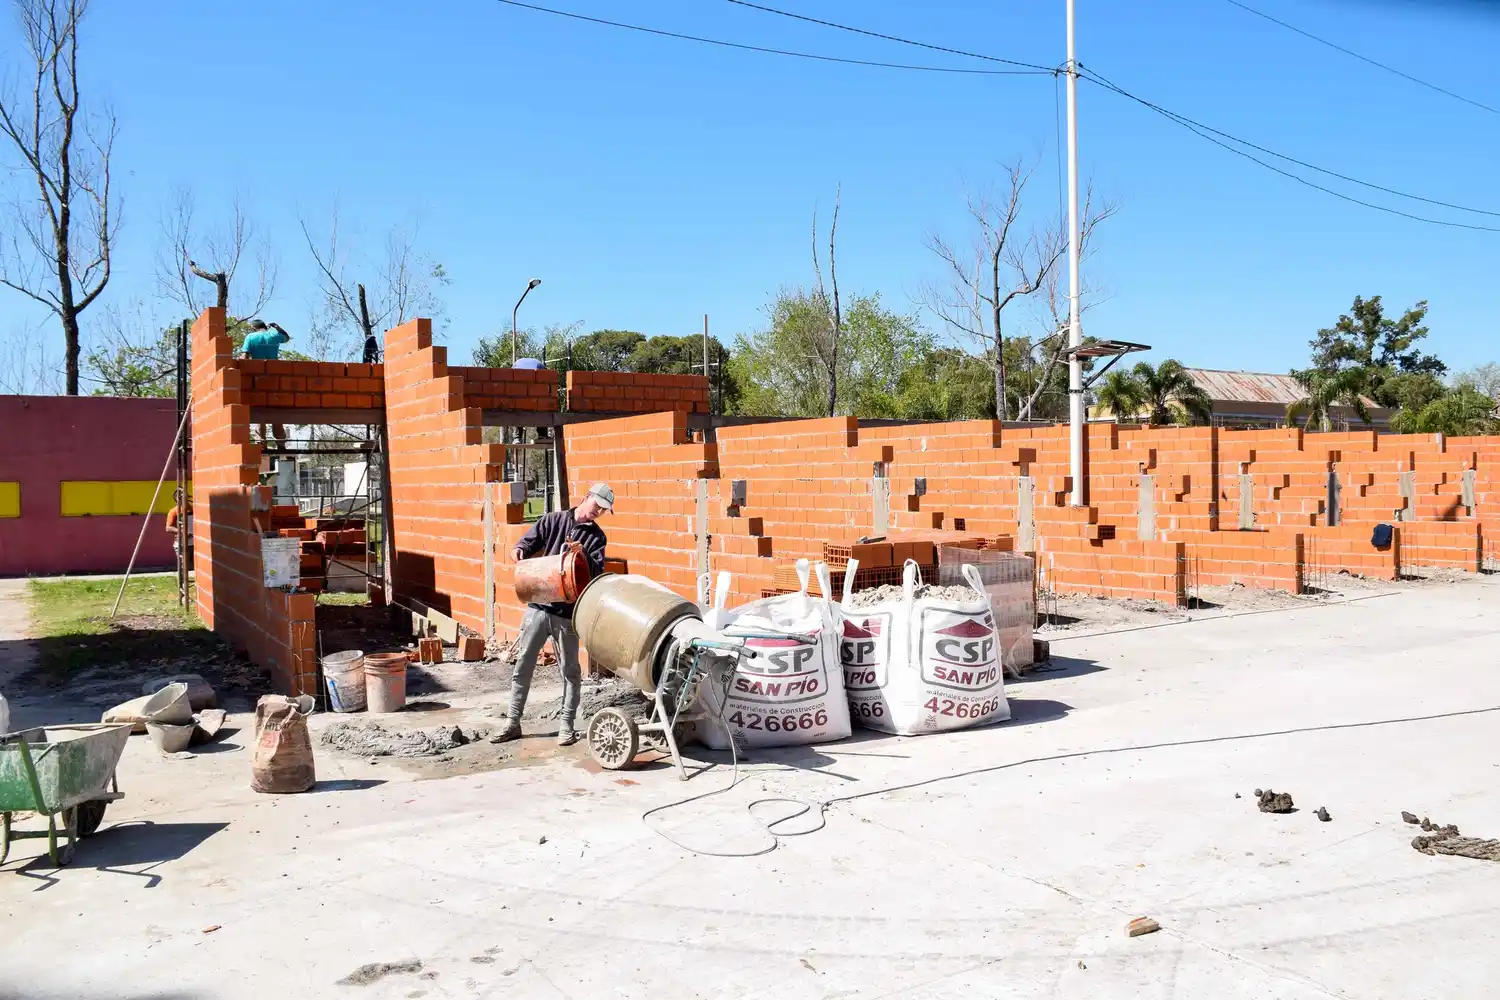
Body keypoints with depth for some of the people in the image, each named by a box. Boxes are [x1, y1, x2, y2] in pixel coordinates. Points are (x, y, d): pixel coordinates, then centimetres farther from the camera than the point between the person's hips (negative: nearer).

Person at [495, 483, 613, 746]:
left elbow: (597, 570, -4)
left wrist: (582, 555, -22)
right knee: (523, 665, 6)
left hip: (568, 612, 0)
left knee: (570, 670, 5)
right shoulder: (552, 521, 6)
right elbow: (528, 541, 4)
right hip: (538, 606, 0)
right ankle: (513, 722, 17)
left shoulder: (596, 536, 5)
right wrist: (520, 550, -18)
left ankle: (566, 725, 16)